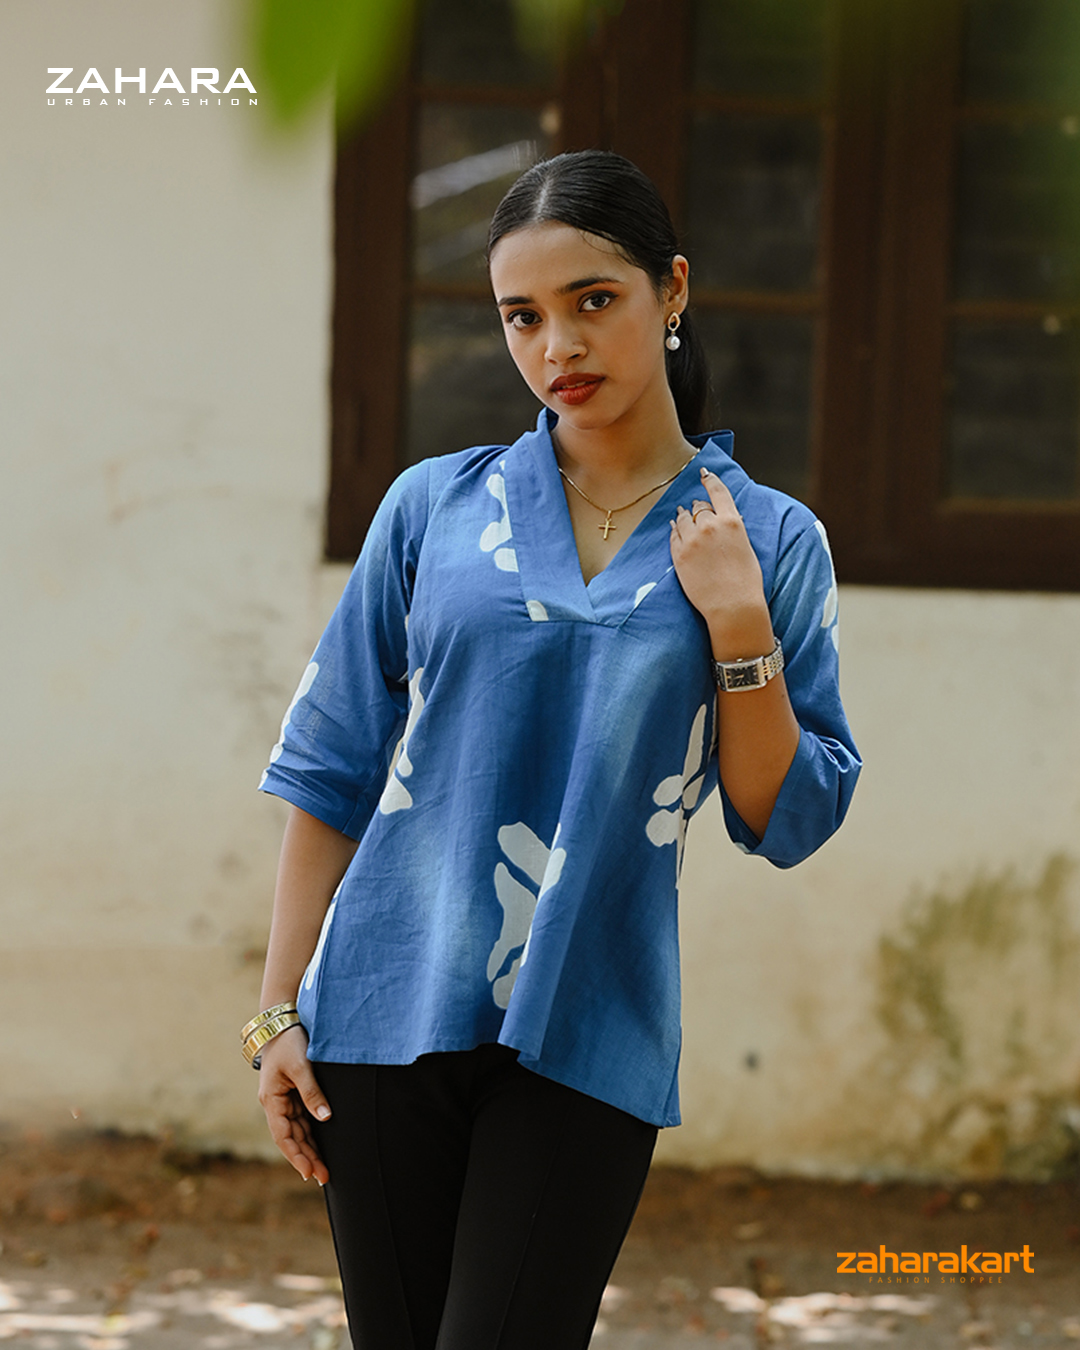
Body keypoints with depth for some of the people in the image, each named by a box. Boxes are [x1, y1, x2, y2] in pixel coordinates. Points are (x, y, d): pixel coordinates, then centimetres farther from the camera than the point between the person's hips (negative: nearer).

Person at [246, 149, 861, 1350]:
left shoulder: (768, 542, 3)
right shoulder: (435, 508, 4)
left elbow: (786, 824, 2)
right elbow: (330, 773, 7)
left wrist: (738, 629, -10)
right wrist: (278, 1013, 3)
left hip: (588, 1037, -1)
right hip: (389, 1012, 1)